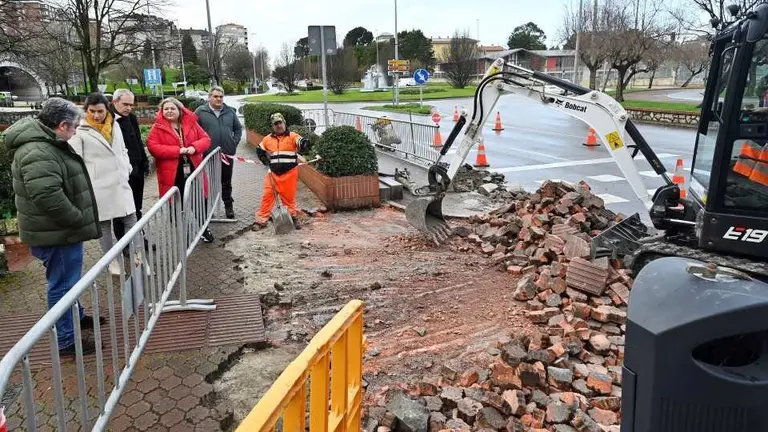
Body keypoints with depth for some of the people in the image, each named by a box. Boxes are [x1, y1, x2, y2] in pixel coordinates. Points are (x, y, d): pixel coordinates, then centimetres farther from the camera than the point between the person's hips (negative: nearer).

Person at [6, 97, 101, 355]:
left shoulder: (47, 144, 10)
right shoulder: (37, 154, -26)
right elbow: (49, 198, -34)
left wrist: (79, 220, 18)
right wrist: (79, 220, -21)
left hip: (62, 229, 11)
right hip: (56, 234, -11)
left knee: (67, 280, 25)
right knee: (63, 284, 1)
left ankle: (75, 317, 43)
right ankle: (66, 340, 13)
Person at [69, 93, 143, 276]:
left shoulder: (115, 125, 10)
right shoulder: (80, 132, -7)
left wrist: (127, 169, 8)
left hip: (120, 184, 5)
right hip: (98, 187, -4)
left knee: (131, 219, 5)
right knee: (103, 224, 6)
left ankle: (139, 255, 13)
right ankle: (112, 261, 16)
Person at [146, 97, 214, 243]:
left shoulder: (191, 123, 6)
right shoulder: (157, 128, -3)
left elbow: (206, 139, 6)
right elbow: (152, 147, -14)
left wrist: (195, 147, -16)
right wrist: (177, 150, -21)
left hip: (193, 169, 3)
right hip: (172, 173, -3)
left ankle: (203, 229, 31)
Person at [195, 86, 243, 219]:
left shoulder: (230, 111, 7)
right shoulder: (200, 111, -3)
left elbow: (238, 128, 15)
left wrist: (235, 142, 3)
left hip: (227, 153, 2)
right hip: (208, 154, -2)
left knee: (226, 181, 13)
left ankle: (228, 205, 24)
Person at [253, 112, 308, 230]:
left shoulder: (292, 136, -4)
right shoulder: (268, 139, 6)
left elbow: (302, 143, -22)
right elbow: (259, 150, 22)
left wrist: (303, 143, -45)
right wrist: (265, 160, 8)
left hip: (290, 173, -2)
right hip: (273, 173, 2)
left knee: (289, 197, 10)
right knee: (267, 196, 1)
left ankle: (292, 217, 27)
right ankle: (261, 220, 8)